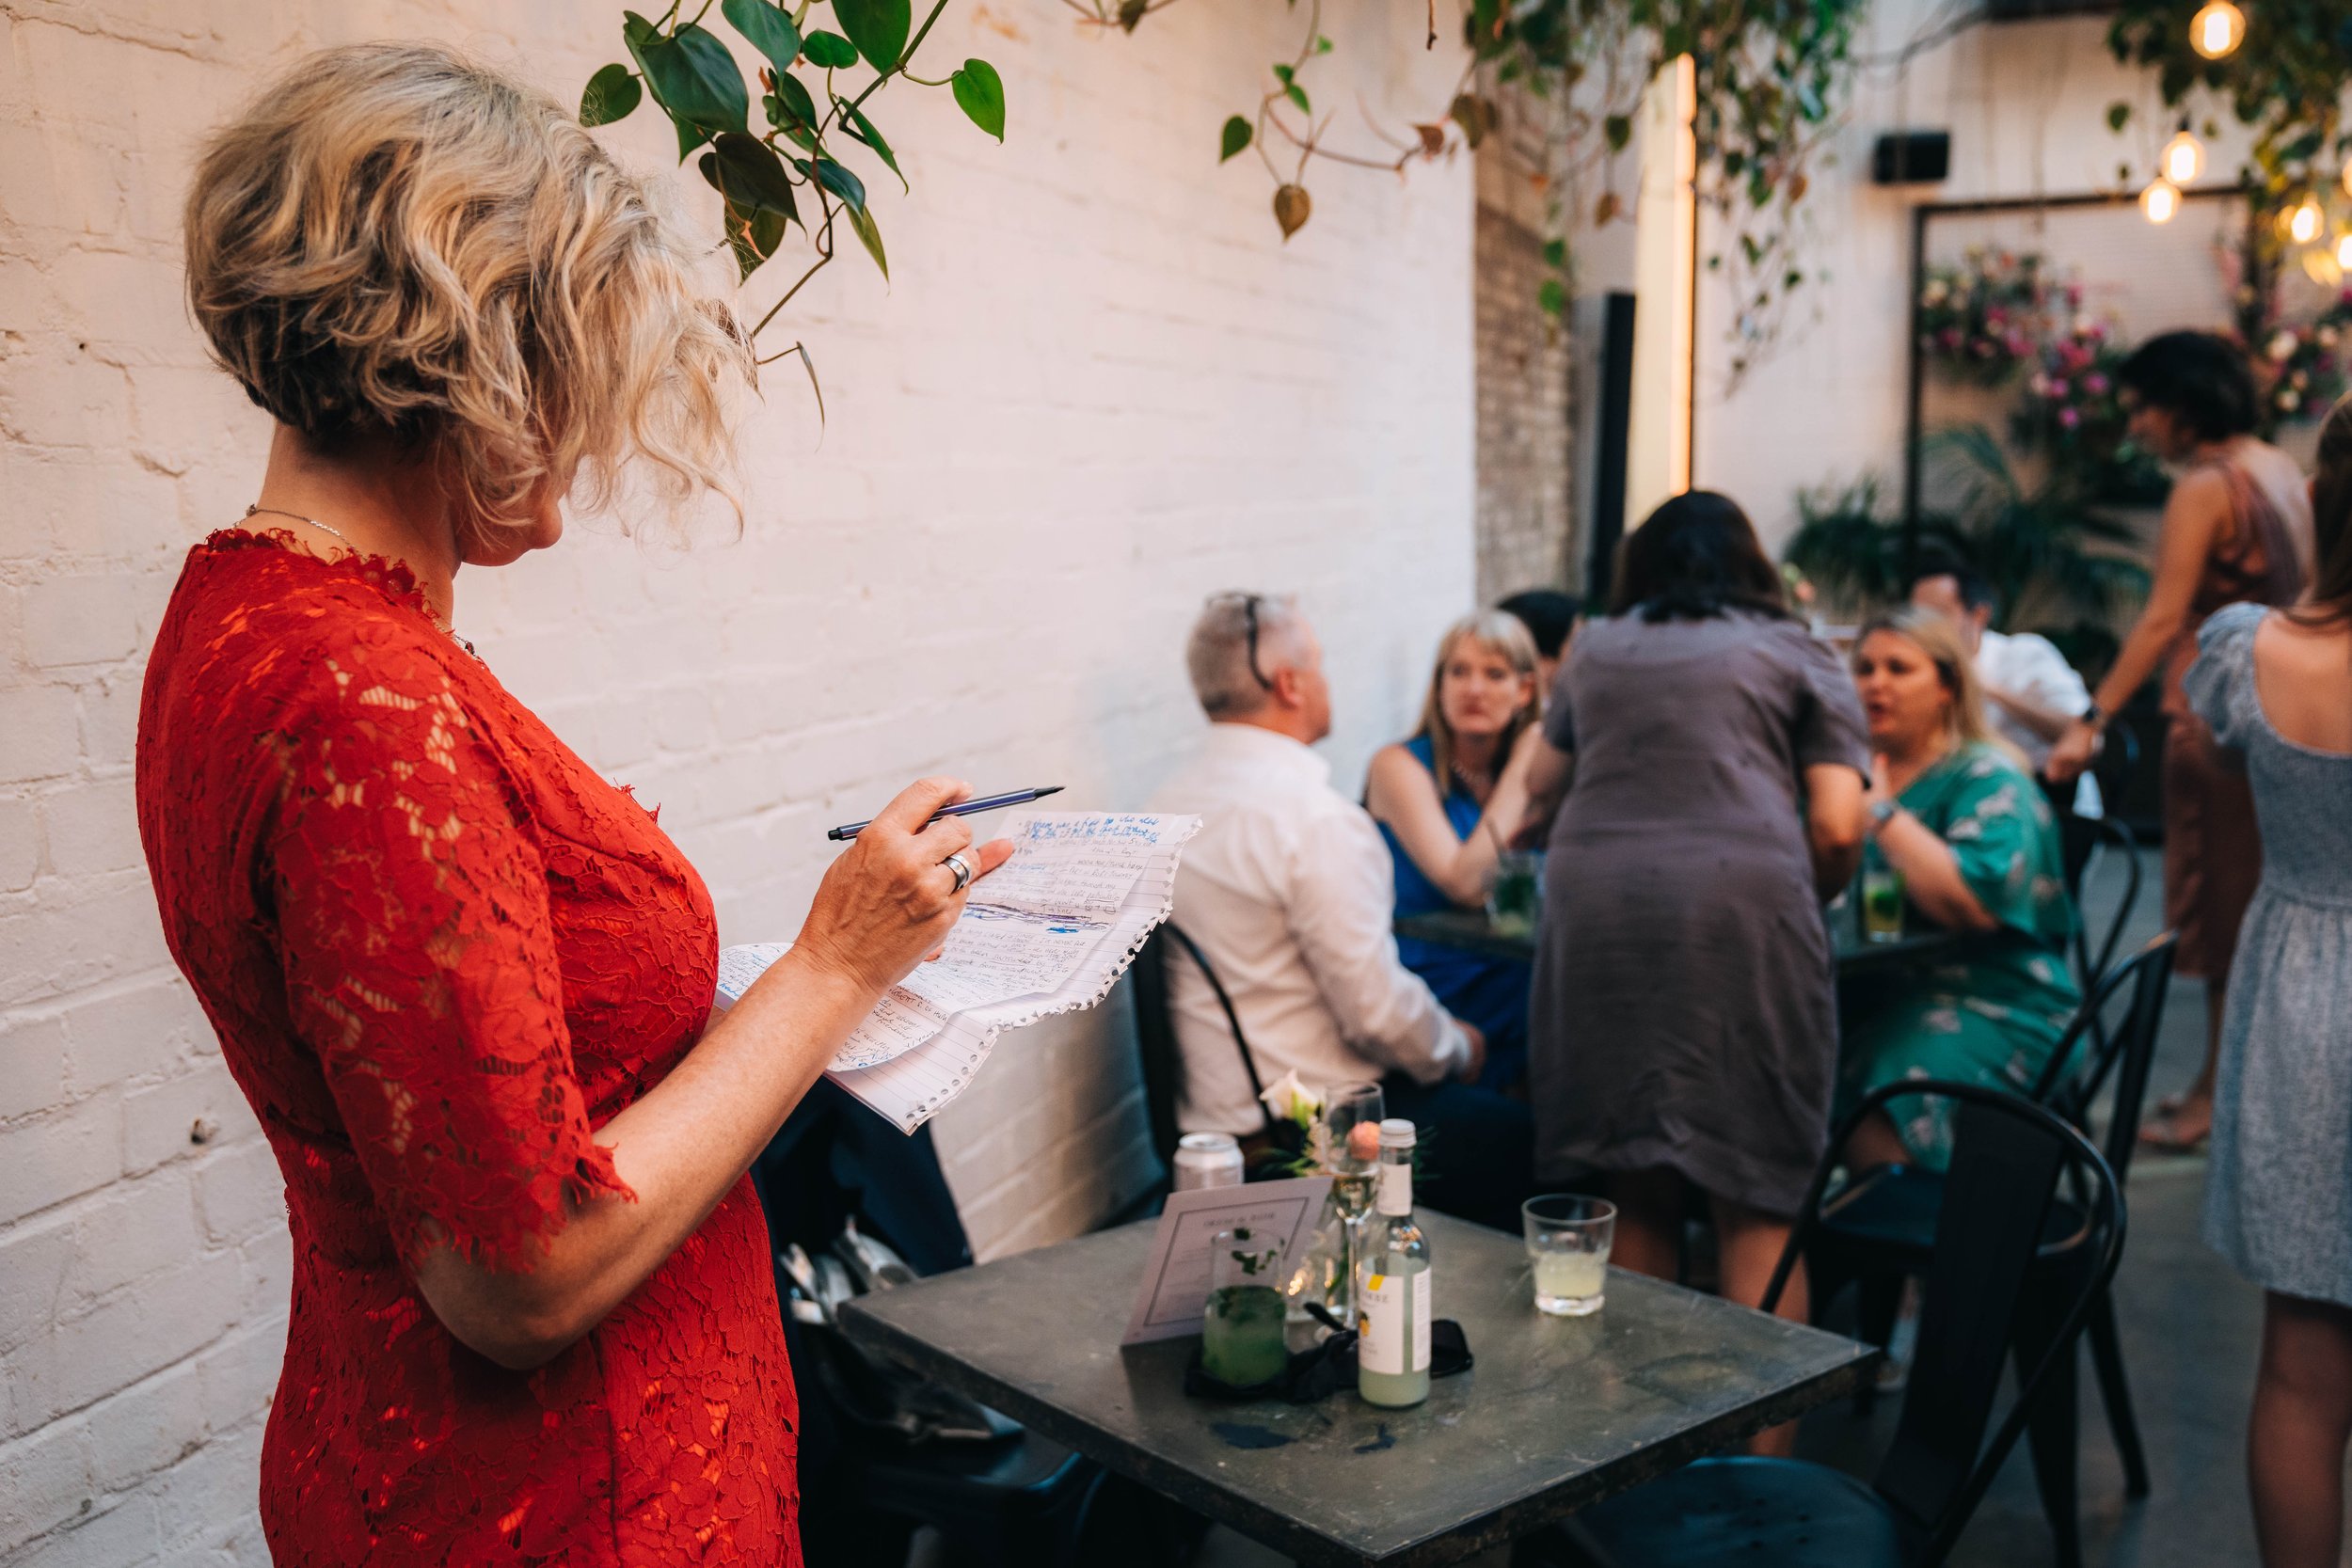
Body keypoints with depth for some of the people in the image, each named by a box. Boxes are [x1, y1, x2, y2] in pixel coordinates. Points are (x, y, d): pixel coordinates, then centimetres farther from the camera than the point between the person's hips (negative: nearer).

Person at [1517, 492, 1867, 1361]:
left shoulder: (1595, 648, 23)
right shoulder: (1796, 653, 16)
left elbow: (1541, 789, 35)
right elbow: (1837, 830, 5)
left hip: (1591, 906, 3)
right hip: (1740, 901, -2)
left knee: (1630, 1201, 10)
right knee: (1757, 1207, 2)